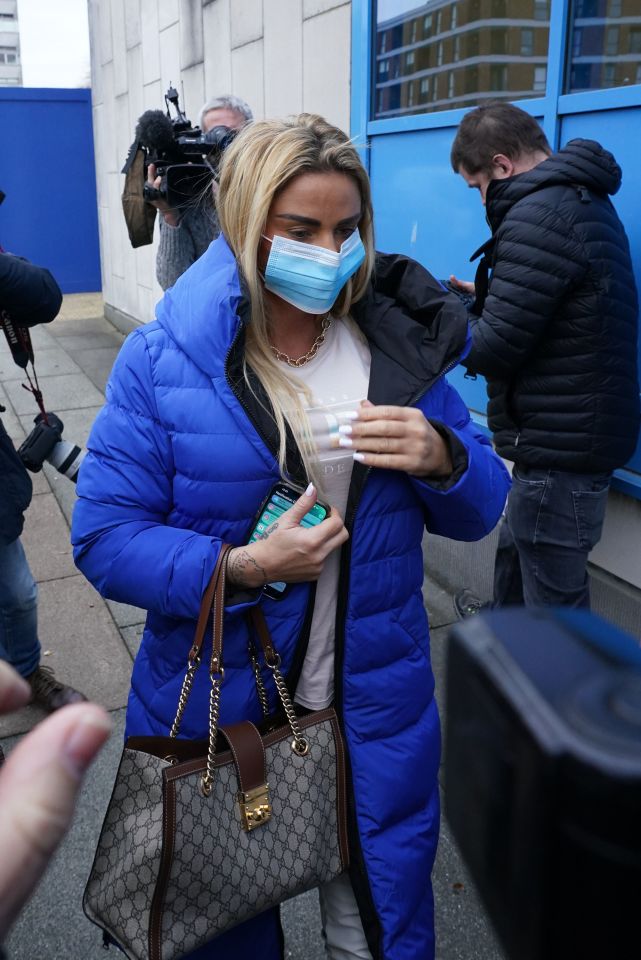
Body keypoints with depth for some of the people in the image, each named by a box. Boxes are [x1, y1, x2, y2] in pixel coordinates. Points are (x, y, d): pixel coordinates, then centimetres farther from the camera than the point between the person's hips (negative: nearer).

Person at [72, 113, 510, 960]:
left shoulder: (397, 342, -3)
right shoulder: (163, 359, -12)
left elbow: (479, 511, 3)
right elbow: (104, 538, -12)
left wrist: (442, 458, -19)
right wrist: (239, 568, -25)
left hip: (377, 711, 2)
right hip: (216, 714, -1)